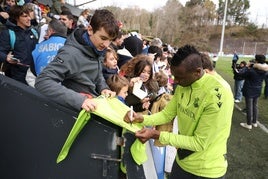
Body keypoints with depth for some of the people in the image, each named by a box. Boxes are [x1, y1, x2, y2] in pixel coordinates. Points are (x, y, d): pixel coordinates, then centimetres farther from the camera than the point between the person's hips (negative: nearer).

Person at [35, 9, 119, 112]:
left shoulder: (97, 49, 0)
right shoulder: (71, 53, -21)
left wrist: (104, 88, -4)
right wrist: (79, 100, -33)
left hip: (94, 105, 6)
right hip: (78, 109, -6)